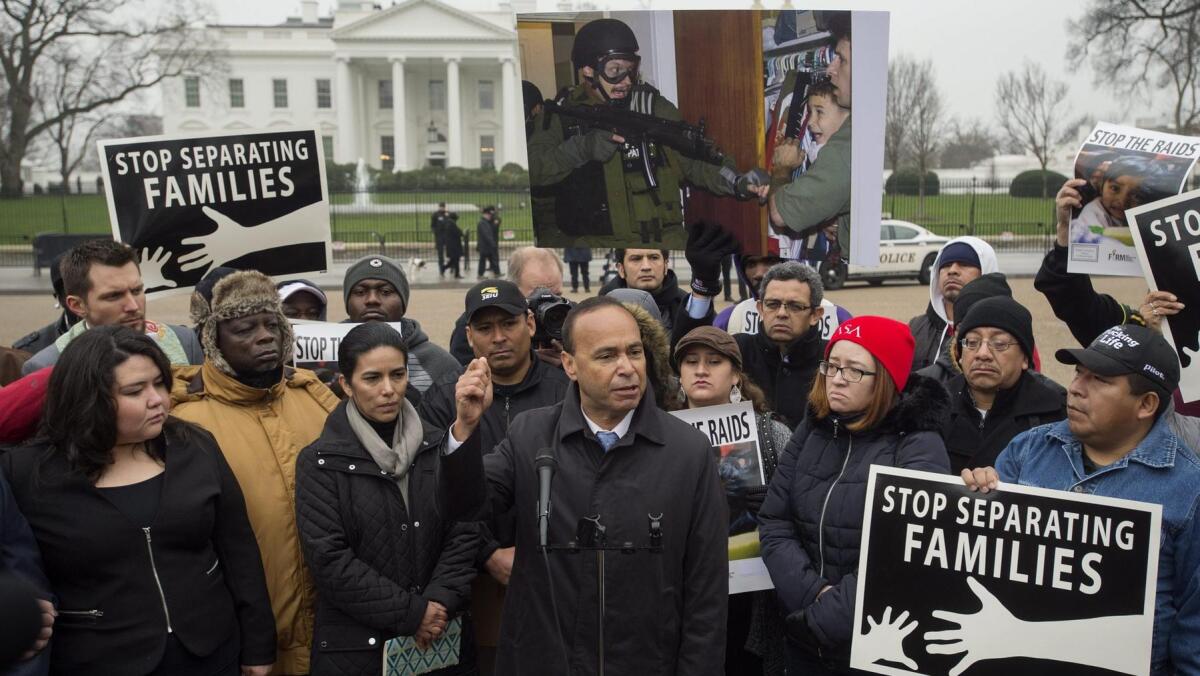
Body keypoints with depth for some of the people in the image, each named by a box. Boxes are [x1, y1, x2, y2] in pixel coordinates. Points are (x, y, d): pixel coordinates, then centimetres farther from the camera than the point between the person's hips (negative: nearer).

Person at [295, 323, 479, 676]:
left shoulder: (438, 447, 4)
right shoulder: (320, 462, -5)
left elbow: (464, 533, 0)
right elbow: (329, 559, -12)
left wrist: (441, 602, -13)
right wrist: (408, 612, -14)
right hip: (357, 646, -2)